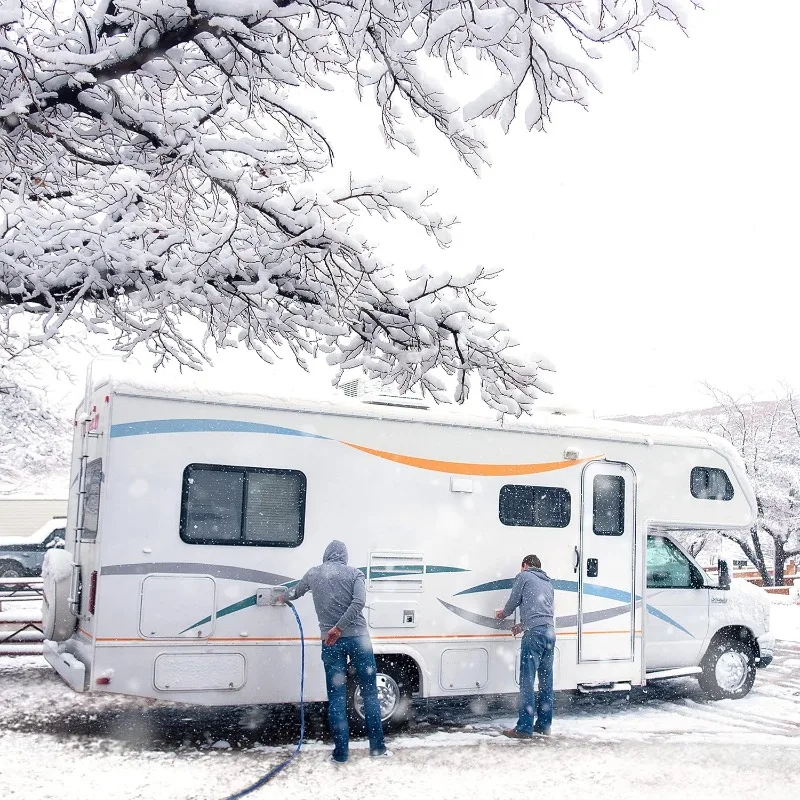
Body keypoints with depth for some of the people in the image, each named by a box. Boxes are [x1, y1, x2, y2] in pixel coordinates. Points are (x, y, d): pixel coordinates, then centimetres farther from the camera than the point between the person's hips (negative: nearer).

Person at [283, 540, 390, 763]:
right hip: (357, 638, -1)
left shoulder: (313, 574, 10)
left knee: (336, 698, 6)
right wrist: (339, 628, -15)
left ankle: (341, 753, 5)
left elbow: (295, 592, 29)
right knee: (370, 692, 9)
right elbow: (359, 601, -15)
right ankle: (377, 746, 13)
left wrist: (283, 597, 50)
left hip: (331, 642, 1)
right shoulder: (353, 573, 3)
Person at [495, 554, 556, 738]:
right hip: (550, 633, 8)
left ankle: (524, 728, -11)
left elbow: (513, 601, 11)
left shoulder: (524, 576, 7)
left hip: (534, 633, -7)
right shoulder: (548, 583, 26)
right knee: (546, 681, 11)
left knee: (527, 681, -8)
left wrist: (504, 614, 31)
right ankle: (544, 725, 15)